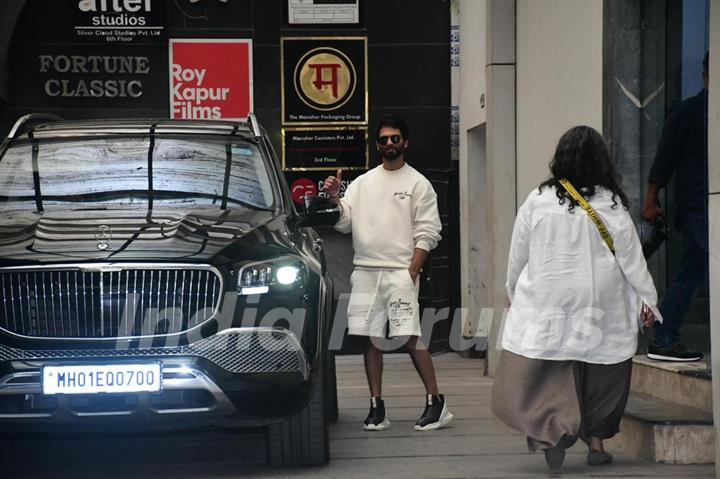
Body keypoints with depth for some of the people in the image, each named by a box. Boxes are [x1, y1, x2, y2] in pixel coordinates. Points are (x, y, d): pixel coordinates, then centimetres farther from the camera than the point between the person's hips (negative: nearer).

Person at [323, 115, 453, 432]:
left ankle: (435, 402, -2)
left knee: (410, 338, -10)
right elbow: (344, 223, 10)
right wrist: (334, 198, -8)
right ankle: (376, 407, 11)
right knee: (371, 339, 5)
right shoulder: (362, 183, 15)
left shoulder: (418, 184, 2)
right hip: (365, 271, 5)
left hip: (399, 272, -5)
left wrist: (411, 272, -11)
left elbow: (427, 233, -3)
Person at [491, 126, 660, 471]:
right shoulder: (610, 204, -6)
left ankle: (556, 427, -20)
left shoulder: (538, 200, -3)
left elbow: (518, 255, 5)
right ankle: (596, 440, 20)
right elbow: (631, 257, -2)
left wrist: (513, 292, 20)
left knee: (531, 376, 1)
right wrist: (647, 299, 7)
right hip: (599, 307, 1)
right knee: (600, 377, 15)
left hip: (545, 306, 0)